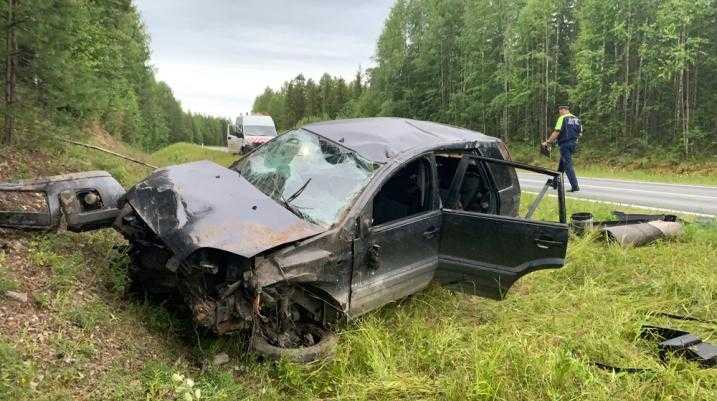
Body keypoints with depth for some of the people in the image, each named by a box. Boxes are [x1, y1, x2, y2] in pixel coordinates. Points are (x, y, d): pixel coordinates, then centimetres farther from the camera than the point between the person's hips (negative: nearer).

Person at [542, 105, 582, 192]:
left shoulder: (562, 118, -9)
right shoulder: (576, 119, 15)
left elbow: (556, 132, -17)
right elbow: (580, 133, 13)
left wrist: (547, 142, -13)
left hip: (565, 144, -8)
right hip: (573, 144, 8)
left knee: (568, 165, -7)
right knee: (562, 164, 19)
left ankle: (575, 186, -13)